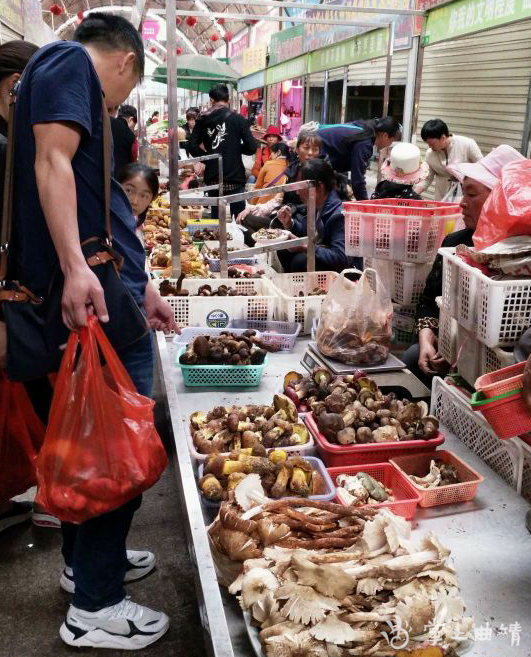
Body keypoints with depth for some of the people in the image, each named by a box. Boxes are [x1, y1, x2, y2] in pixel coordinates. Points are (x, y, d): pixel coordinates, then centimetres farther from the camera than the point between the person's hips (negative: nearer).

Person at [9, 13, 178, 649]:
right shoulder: (69, 61, -1)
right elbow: (52, 162, -18)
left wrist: (141, 285, 29)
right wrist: (75, 266, -27)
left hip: (95, 287, 10)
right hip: (94, 288, -10)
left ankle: (85, 559, 34)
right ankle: (95, 607, 8)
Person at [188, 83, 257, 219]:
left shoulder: (203, 120, 5)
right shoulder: (237, 119, -3)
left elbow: (192, 146, 0)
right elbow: (252, 148, -7)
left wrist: (208, 158, 13)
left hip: (213, 178, 3)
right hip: (234, 177, -3)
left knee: (216, 220, 11)